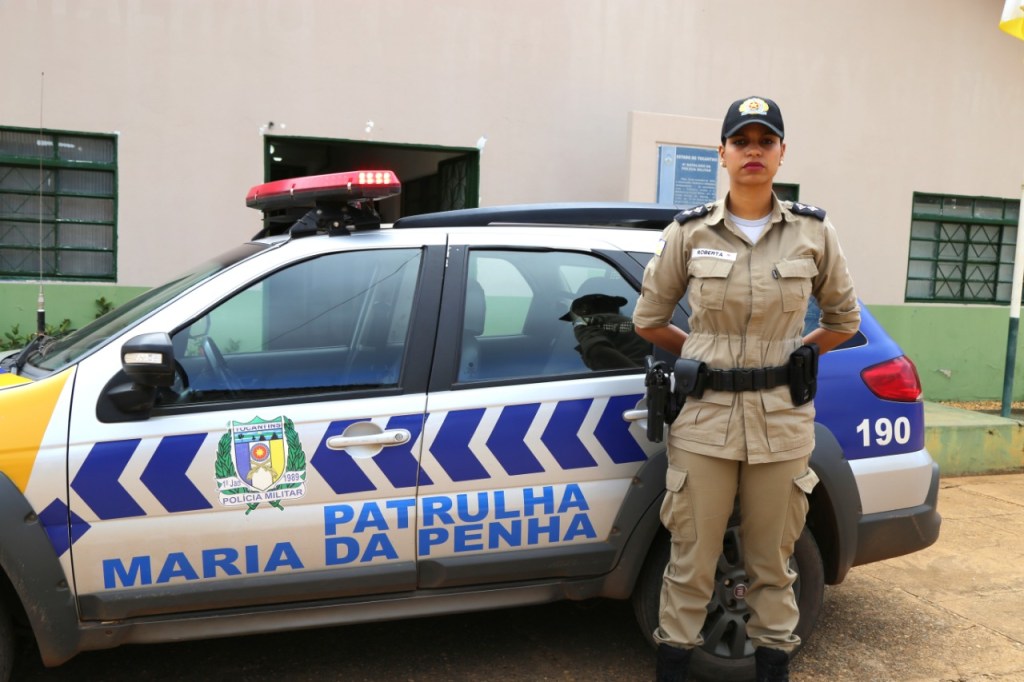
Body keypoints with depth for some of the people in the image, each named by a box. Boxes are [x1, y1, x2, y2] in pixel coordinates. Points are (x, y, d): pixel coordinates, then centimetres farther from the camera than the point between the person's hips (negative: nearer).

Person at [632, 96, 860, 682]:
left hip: (782, 420, 1)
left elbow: (845, 319, 14)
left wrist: (795, 356, 11)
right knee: (692, 563, 6)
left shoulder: (813, 232, 1)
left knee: (772, 564, 12)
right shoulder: (689, 232, -1)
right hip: (704, 418, -1)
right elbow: (649, 319, 8)